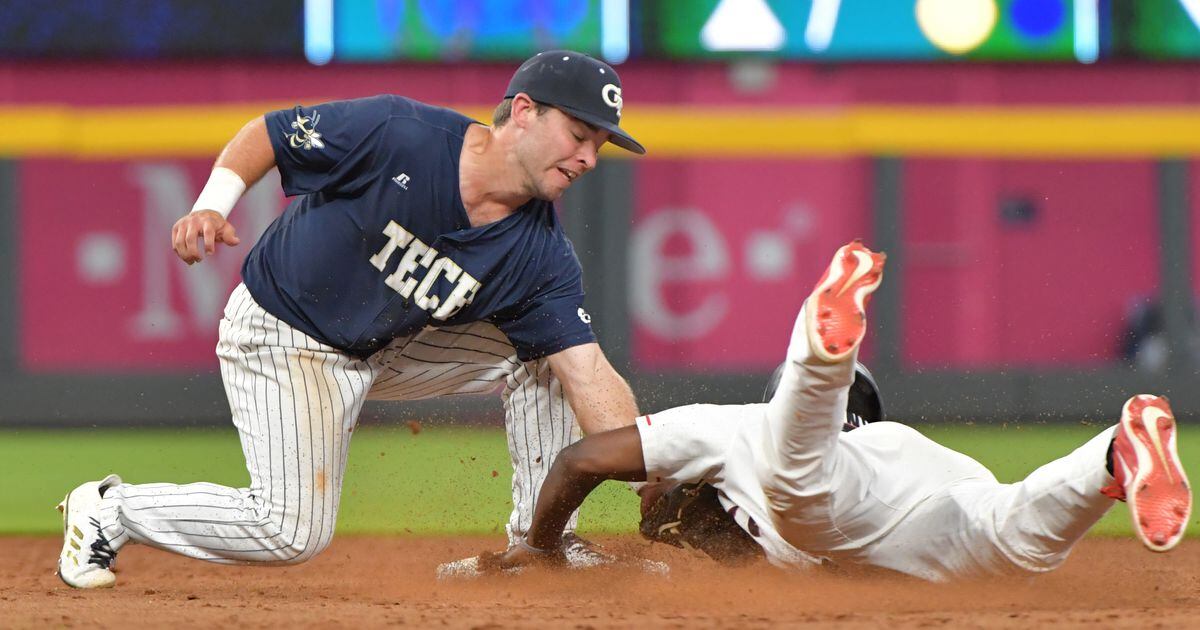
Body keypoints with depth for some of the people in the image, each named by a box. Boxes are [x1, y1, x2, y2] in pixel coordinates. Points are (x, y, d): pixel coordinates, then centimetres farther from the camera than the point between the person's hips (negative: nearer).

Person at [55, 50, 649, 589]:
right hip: (281, 338, -6)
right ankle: (110, 510, 6)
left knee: (539, 351, -6)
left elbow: (590, 376, -19)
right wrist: (211, 206, -30)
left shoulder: (543, 257, -14)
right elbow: (265, 133, -13)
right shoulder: (394, 133, -26)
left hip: (387, 349, 6)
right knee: (293, 533, -14)